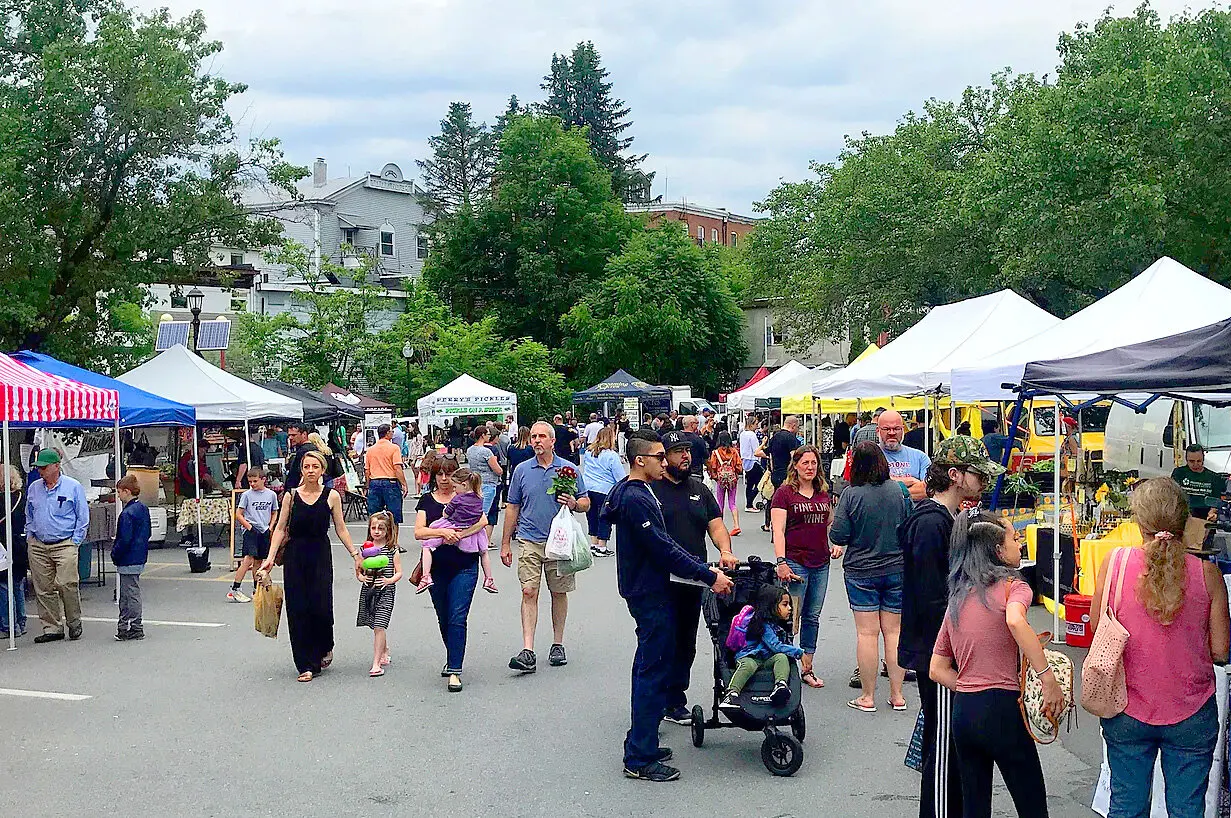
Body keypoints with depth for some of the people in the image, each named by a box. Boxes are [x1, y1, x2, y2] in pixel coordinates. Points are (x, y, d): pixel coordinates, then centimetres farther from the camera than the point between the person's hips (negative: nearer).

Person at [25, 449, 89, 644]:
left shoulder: (73, 487, -1)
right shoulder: (33, 488, 12)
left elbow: (83, 517, 2)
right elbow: (29, 516, 25)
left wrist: (75, 541, -4)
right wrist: (30, 537, 13)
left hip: (64, 545, -5)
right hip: (38, 546, 5)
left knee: (67, 584, -13)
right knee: (43, 589, 3)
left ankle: (74, 623, 6)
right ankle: (52, 628, 10)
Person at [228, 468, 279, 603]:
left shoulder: (271, 495, 6)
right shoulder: (247, 495, -3)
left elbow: (274, 513, 18)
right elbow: (238, 515, -2)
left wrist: (270, 527, 5)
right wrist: (249, 527, -10)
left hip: (264, 531, 4)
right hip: (250, 530, -4)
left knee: (258, 561, 12)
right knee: (248, 559, -16)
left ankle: (256, 590, 21)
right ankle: (234, 590, -15)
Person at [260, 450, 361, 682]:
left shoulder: (331, 496, 0)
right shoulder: (291, 496, 2)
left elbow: (341, 529, 5)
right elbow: (280, 528, 2)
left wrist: (355, 554, 1)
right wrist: (271, 557, -6)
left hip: (321, 556, -1)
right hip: (295, 556, 1)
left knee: (321, 607, -8)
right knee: (297, 610, 0)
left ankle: (325, 648, 24)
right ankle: (306, 665, 9)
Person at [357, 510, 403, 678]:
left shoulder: (392, 550, -3)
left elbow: (399, 572, -2)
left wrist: (389, 580, -19)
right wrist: (362, 577, -11)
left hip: (385, 591, -4)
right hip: (368, 590, 4)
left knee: (379, 626, -13)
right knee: (376, 626, 15)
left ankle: (376, 664, -12)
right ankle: (385, 654, 38)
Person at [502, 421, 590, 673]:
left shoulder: (568, 469, 3)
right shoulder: (522, 470, 6)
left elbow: (586, 504, 8)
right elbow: (513, 508, 11)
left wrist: (574, 503, -15)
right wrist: (505, 543, 10)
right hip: (529, 541, 0)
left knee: (559, 593, 8)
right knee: (529, 592, -8)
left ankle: (558, 645, 21)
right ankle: (528, 652, -11)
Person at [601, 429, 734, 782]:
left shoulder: (639, 494, 13)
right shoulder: (635, 499, -20)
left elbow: (664, 545, 17)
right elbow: (664, 550, -23)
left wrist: (707, 569, 12)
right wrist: (709, 576, -17)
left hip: (649, 591, 11)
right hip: (649, 595, -11)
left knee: (650, 667, 18)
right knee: (653, 671, -6)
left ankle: (640, 742, 29)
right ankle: (640, 759, 0)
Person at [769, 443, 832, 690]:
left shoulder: (823, 493, 13)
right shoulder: (784, 492, -4)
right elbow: (778, 530, -10)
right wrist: (781, 561, -19)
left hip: (821, 564, 6)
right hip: (795, 562, -6)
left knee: (812, 617, 10)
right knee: (790, 616, -4)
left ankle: (807, 669, 17)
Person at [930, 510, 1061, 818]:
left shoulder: (957, 598, 13)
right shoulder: (1013, 586, -5)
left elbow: (937, 670, 12)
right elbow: (1015, 620, -31)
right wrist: (1049, 678, -26)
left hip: (962, 711, 6)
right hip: (1001, 710, -6)